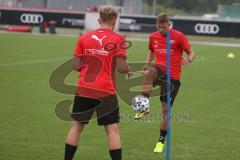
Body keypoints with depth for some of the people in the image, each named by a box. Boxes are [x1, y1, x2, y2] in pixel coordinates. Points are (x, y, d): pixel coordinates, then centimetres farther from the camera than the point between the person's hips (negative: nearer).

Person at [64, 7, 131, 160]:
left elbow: (76, 65, 4)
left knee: (76, 126, 13)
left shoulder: (84, 38, 4)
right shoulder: (117, 39, -6)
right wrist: (129, 69, 12)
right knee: (113, 129, 2)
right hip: (106, 92, -3)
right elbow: (121, 67, -10)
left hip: (84, 90, 3)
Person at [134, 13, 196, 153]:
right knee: (150, 71, -38)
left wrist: (189, 60, -24)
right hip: (160, 71, 2)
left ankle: (161, 141, 19)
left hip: (173, 77, -2)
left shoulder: (179, 36, -4)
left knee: (165, 109, 1)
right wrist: (148, 63, 6)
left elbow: (191, 53, 0)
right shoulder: (153, 37, 8)